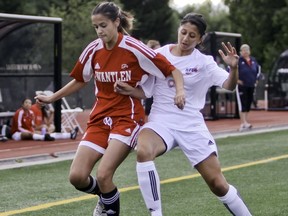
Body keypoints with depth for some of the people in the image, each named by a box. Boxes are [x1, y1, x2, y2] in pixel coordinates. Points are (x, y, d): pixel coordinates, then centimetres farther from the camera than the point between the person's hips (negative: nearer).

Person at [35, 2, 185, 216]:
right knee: (77, 177, -6)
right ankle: (108, 196, 27)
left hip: (127, 118, -5)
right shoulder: (93, 50, 1)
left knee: (103, 175, -21)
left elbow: (173, 70, -8)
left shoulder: (134, 49, -13)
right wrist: (52, 98, 23)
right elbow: (79, 81, 20)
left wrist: (180, 90, -27)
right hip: (99, 119, 5)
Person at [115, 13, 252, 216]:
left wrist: (234, 68, -33)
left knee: (218, 184, -2)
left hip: (192, 126, 0)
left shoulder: (204, 63, -2)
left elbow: (229, 86, -14)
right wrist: (129, 90, -12)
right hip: (161, 122, 0)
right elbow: (145, 91, 8)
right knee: (143, 151, -34)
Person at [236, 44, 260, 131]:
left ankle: (245, 122, 18)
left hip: (251, 86, 7)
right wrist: (236, 79, -13)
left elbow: (258, 69, 26)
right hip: (241, 86, -7)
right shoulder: (238, 60, -11)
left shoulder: (253, 60, 9)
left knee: (248, 103, 9)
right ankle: (243, 123, -16)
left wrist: (256, 79, 18)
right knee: (242, 104, -11)